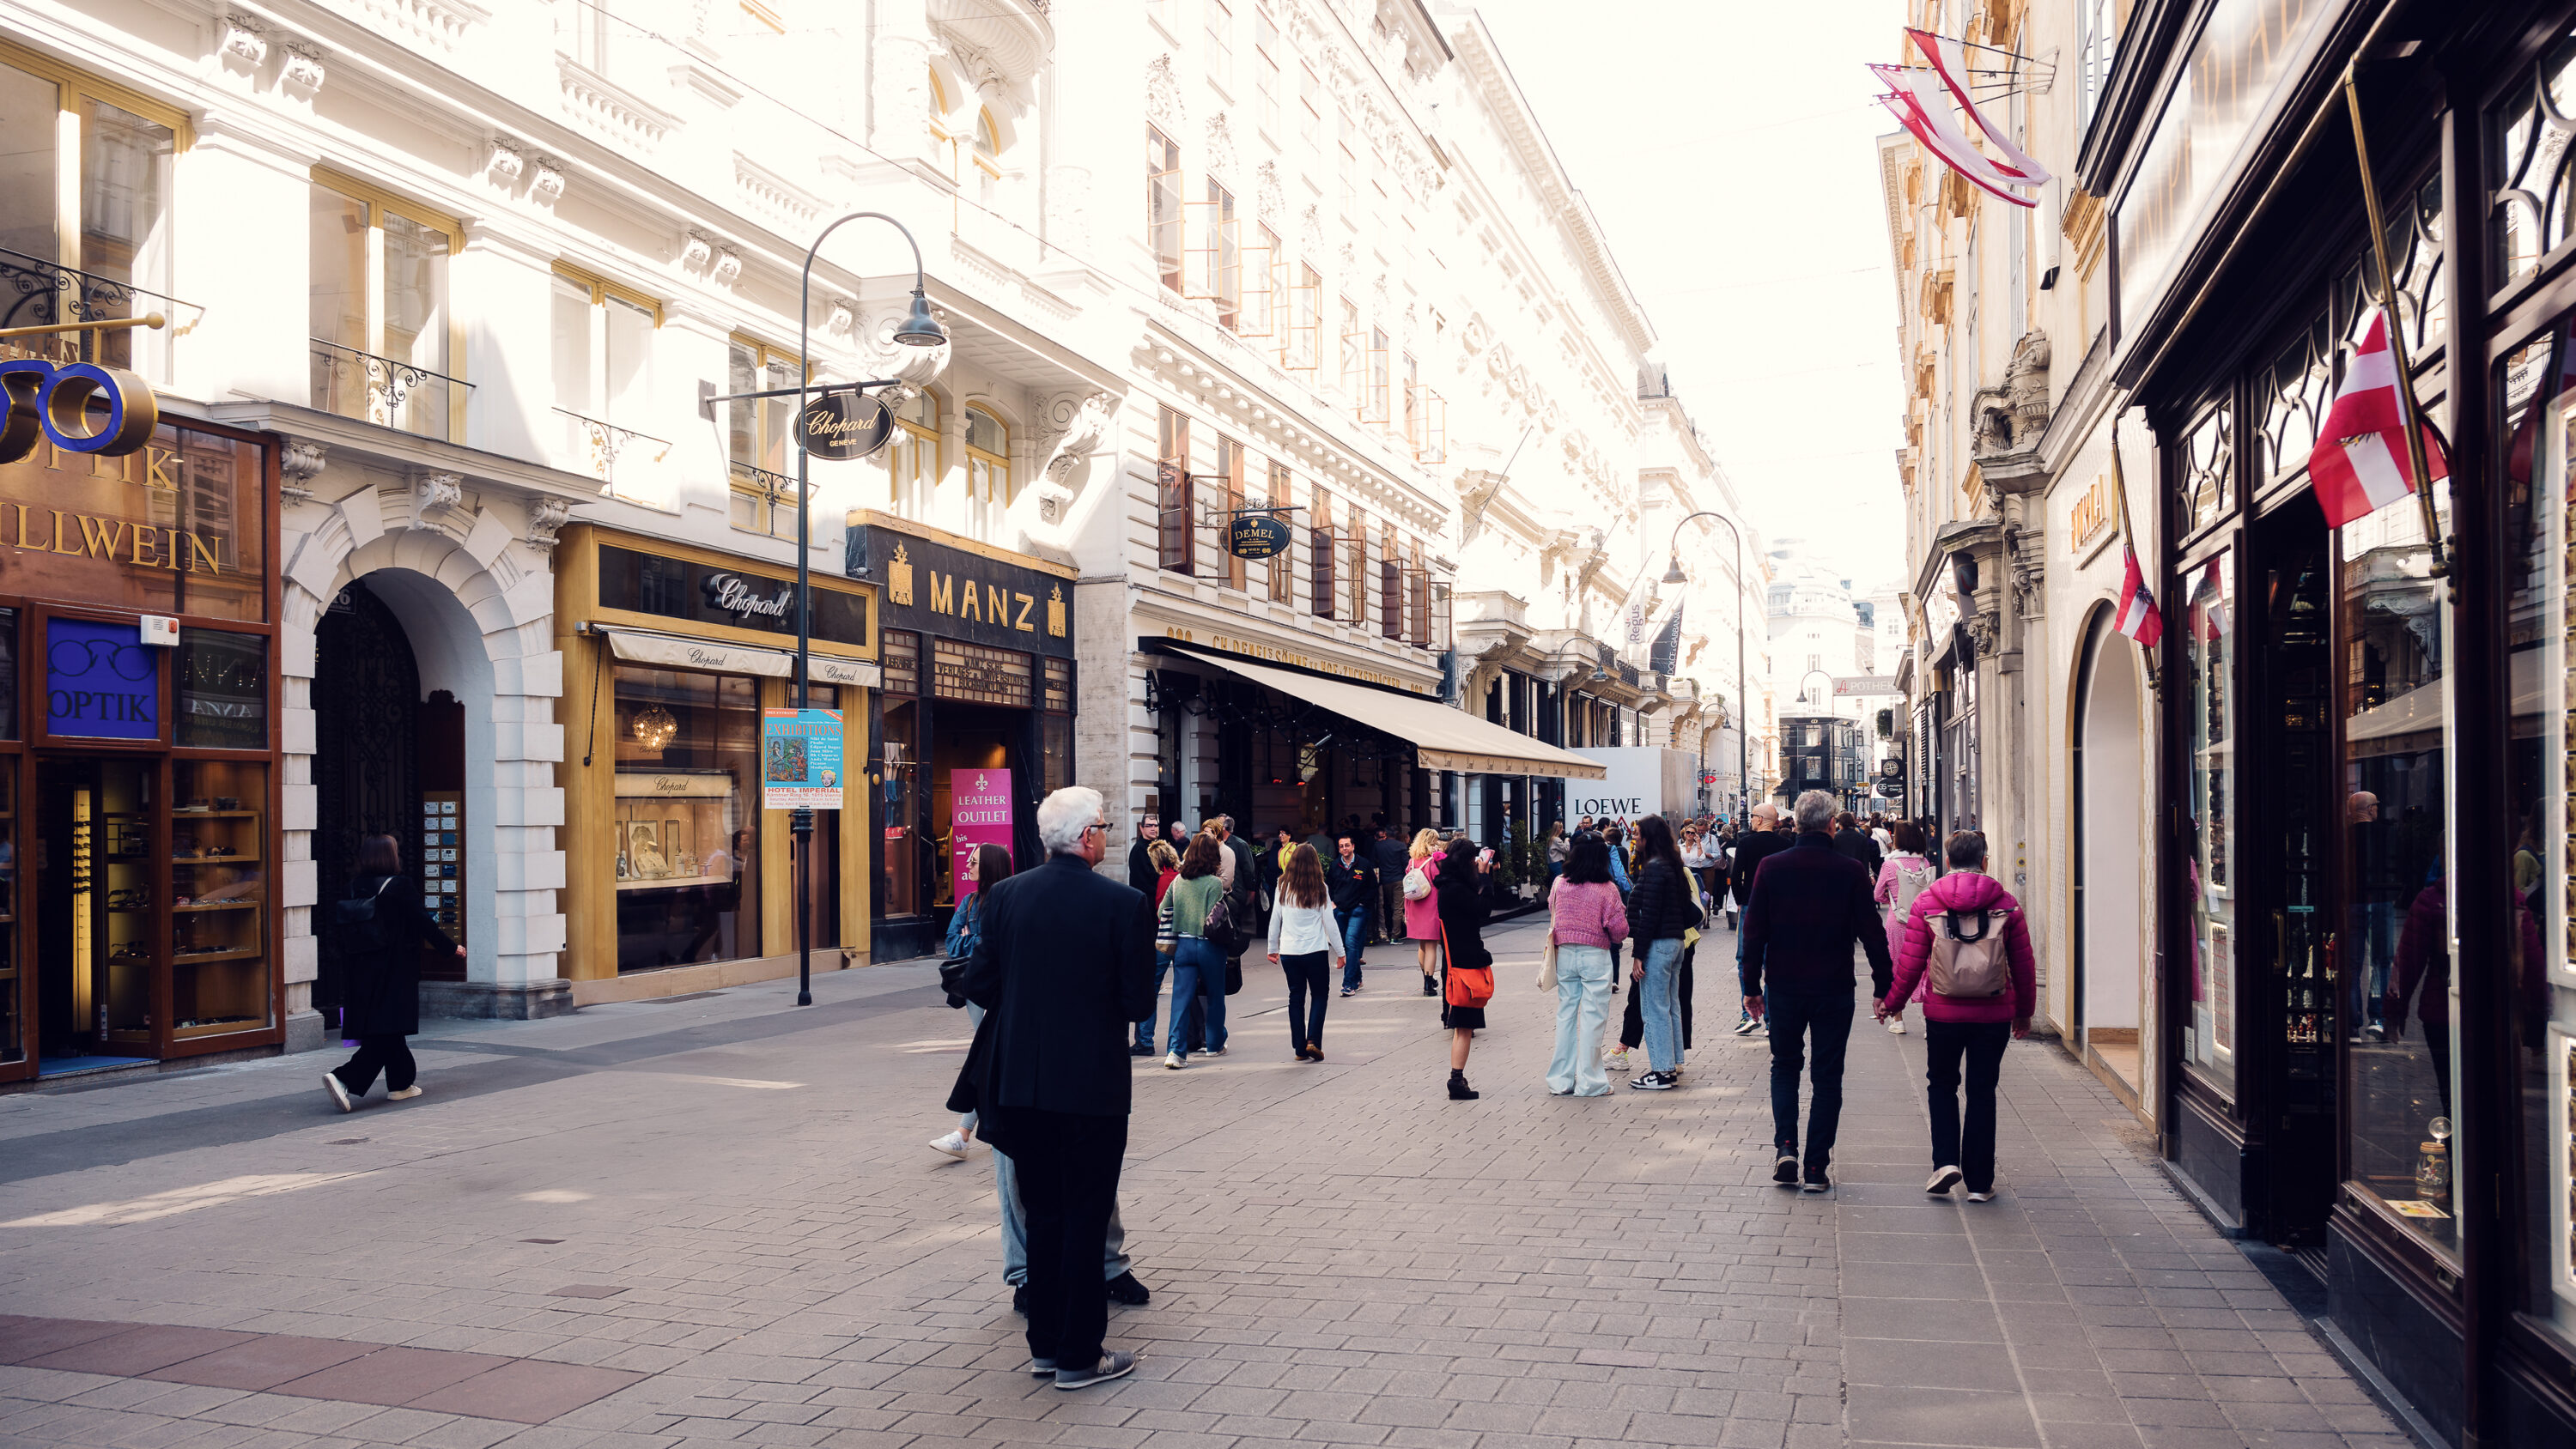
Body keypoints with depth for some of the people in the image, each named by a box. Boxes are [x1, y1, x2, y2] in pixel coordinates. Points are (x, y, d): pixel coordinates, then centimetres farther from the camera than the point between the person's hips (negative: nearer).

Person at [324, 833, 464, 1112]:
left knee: (387, 1033, 15)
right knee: (387, 1033, -4)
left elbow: (345, 936, 7)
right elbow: (422, 923, -9)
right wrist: (452, 948, 5)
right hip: (394, 974, -7)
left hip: (362, 974, 7)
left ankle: (401, 1084, 24)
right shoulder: (400, 886, -13)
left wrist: (347, 974, 14)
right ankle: (343, 1079, -16)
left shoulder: (354, 888, 4)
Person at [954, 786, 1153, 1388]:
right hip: (1093, 1085, -4)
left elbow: (978, 985, 1)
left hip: (1021, 1083, 4)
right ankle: (1079, 1356, 13)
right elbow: (1139, 1003, -10)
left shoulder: (1006, 896, -1)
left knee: (1043, 1214, 17)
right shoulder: (1124, 903, -12)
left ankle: (1045, 1343, 25)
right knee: (1086, 1217, 6)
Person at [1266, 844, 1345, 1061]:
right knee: (1319, 995, 12)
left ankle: (1300, 1048, 11)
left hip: (1288, 952, 2)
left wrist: (1273, 948, 17)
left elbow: (1275, 919, 5)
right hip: (1316, 951, -2)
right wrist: (1340, 951, 5)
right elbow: (1329, 923, -3)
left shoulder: (1283, 887, 0)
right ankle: (1313, 1041, -4)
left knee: (1296, 997, 11)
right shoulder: (1319, 889, -6)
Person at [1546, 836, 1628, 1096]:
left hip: (1565, 954, 4)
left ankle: (1560, 1079, 16)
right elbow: (1619, 931, -8)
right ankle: (1588, 1082, 4)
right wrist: (1621, 912, 10)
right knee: (1592, 1018, 1)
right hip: (1596, 957, -4)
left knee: (1565, 1015, 11)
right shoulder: (1607, 889, -11)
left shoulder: (1559, 884, 0)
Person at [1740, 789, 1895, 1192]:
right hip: (1834, 990, -1)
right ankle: (1816, 1167, 7)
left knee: (1785, 1067, 18)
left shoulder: (1772, 867, -4)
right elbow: (1872, 934, -6)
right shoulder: (1851, 871, -7)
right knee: (1827, 1076, 8)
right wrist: (1883, 987, 3)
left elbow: (1754, 932, -2)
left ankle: (1786, 1147, 0)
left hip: (1783, 988, 1)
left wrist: (1752, 986, 5)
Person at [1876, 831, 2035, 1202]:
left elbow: (1910, 962, -3)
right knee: (1982, 1091, 9)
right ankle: (1979, 1181, 12)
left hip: (1943, 1012, -1)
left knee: (1942, 1086, 17)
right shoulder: (2006, 903, 0)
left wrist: (1892, 1001, 11)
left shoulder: (1926, 902, -4)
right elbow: (2023, 963, 4)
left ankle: (1946, 1161, 1)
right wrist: (2024, 1011, 17)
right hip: (1993, 1014, 1)